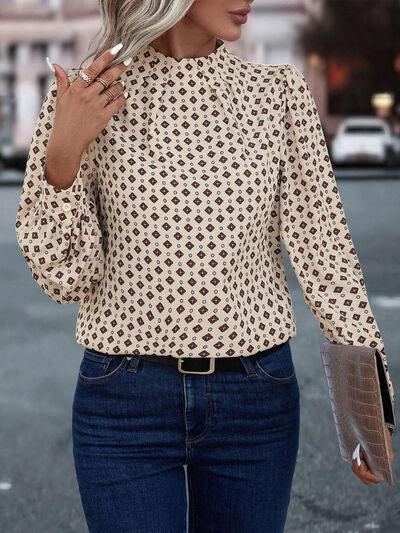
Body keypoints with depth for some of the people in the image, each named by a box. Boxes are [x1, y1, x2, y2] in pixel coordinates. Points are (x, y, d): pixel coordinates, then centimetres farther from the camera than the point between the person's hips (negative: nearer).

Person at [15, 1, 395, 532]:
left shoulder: (279, 93, -1)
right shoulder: (84, 98, -4)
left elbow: (322, 248, 2)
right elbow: (64, 277, -4)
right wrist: (62, 154, -18)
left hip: (257, 400, 2)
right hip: (126, 403, -2)